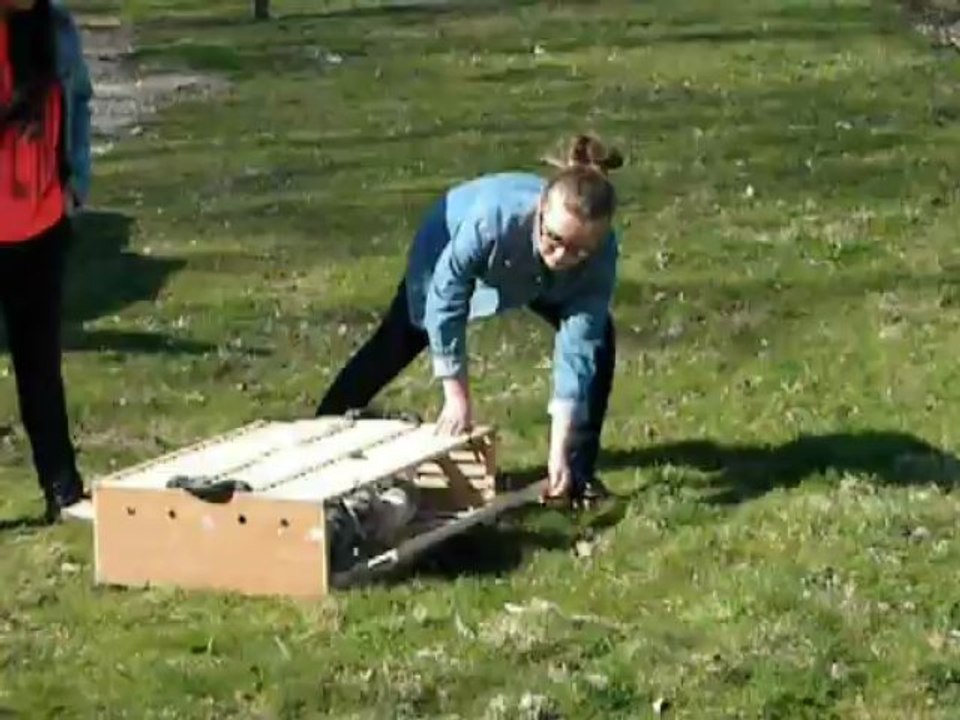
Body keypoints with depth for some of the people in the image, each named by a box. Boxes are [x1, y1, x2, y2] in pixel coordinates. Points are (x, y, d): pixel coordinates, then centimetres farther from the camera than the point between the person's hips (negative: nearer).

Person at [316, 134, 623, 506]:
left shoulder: (601, 256, -40)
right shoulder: (492, 217, -47)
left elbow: (577, 352, -35)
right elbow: (445, 302, -33)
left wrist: (559, 452, -38)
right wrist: (457, 397, -27)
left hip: (535, 275, 2)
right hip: (452, 241, -2)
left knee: (596, 341, -15)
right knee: (398, 343, 9)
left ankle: (579, 471, -4)